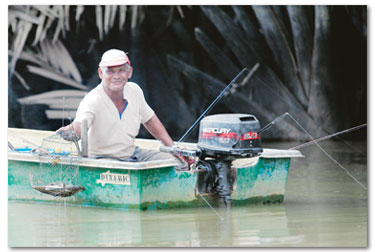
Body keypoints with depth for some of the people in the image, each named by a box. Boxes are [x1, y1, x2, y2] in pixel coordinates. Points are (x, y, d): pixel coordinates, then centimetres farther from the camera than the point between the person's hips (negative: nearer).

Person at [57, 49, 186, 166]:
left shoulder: (134, 90, -2)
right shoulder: (92, 100, -23)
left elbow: (150, 119, 16)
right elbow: (79, 125, -42)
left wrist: (171, 147, 12)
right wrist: (71, 130, -67)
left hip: (132, 152, 7)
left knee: (179, 164, -5)